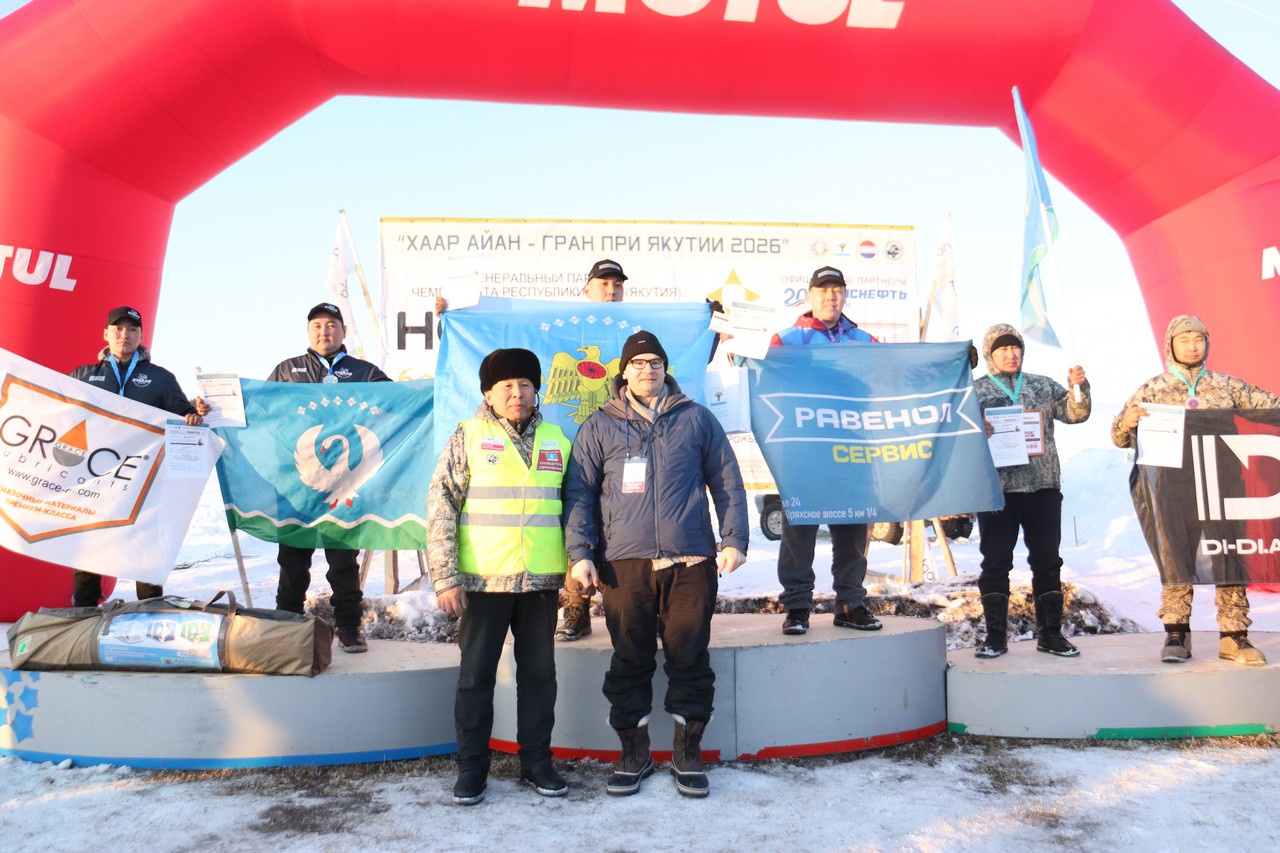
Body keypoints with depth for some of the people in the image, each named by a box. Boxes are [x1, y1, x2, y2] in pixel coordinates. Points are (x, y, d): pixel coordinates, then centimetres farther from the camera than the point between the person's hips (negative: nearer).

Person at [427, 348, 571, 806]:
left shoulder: (555, 439, 9)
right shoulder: (468, 436, -1)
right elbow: (441, 507, -4)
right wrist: (445, 577, -10)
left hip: (542, 580, 3)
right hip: (484, 579, -3)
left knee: (540, 672, 11)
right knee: (476, 674, 6)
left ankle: (536, 761, 25)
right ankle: (471, 767, 20)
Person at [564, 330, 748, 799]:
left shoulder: (697, 419, 12)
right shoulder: (600, 426, 11)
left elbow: (727, 483, 13)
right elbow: (579, 493, 8)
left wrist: (733, 539, 4)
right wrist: (580, 552, -2)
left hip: (691, 562, 0)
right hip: (624, 564, 0)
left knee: (689, 658, 5)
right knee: (630, 661, 6)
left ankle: (688, 751, 20)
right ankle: (633, 752, 22)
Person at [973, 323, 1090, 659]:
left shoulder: (1043, 386, 13)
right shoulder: (974, 391, 5)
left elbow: (1075, 413, 6)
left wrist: (1078, 386, -11)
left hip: (1043, 486, 3)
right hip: (996, 489, -2)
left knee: (1047, 561, 8)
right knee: (995, 563, 2)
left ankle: (1050, 633, 18)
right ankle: (995, 636, 10)